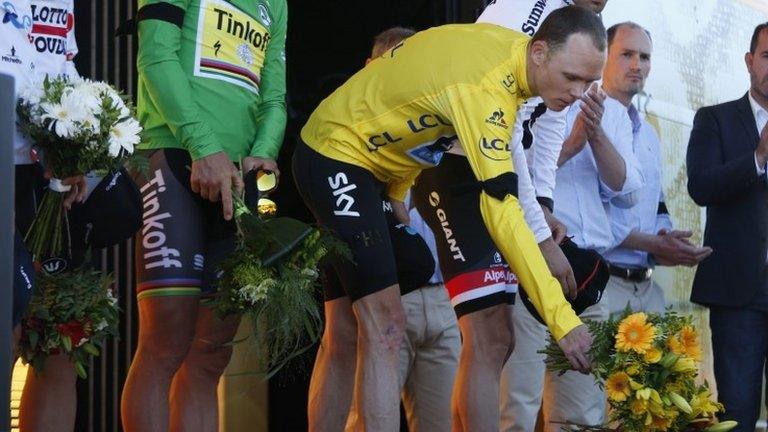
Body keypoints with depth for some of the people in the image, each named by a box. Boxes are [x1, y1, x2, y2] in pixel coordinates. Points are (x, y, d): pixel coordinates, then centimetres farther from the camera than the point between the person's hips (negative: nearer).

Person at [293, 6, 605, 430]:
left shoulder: (510, 48, -4)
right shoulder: (485, 87, -33)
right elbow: (501, 211, -39)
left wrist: (397, 189, 13)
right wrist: (563, 319, -42)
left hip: (377, 159, 10)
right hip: (335, 154, -10)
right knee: (385, 325, -20)